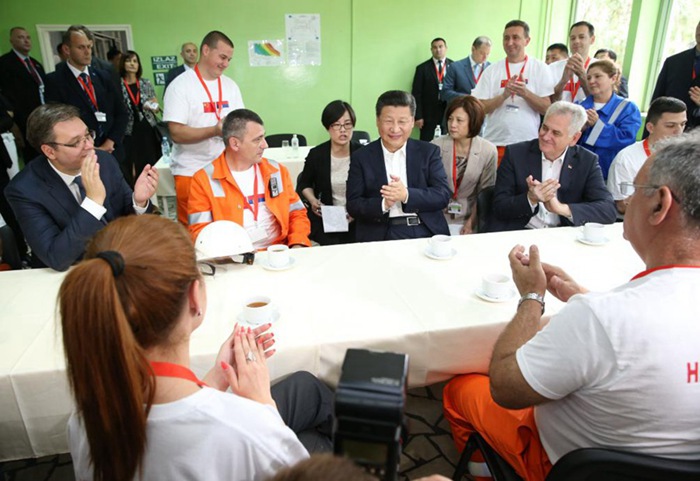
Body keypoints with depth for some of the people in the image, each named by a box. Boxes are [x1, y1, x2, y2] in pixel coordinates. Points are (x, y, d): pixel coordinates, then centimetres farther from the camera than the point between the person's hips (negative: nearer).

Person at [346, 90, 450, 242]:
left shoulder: (429, 152, 9)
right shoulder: (361, 157, 6)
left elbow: (443, 195, 0)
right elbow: (353, 206, 1)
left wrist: (407, 195, -16)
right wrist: (383, 204, -17)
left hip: (427, 231, 2)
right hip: (381, 235, -1)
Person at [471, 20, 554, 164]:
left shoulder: (540, 68, 3)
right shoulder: (492, 70, 5)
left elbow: (547, 108, -2)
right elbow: (480, 108, 0)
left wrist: (526, 93, -19)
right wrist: (504, 95, -15)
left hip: (527, 144, -1)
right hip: (494, 143, 1)